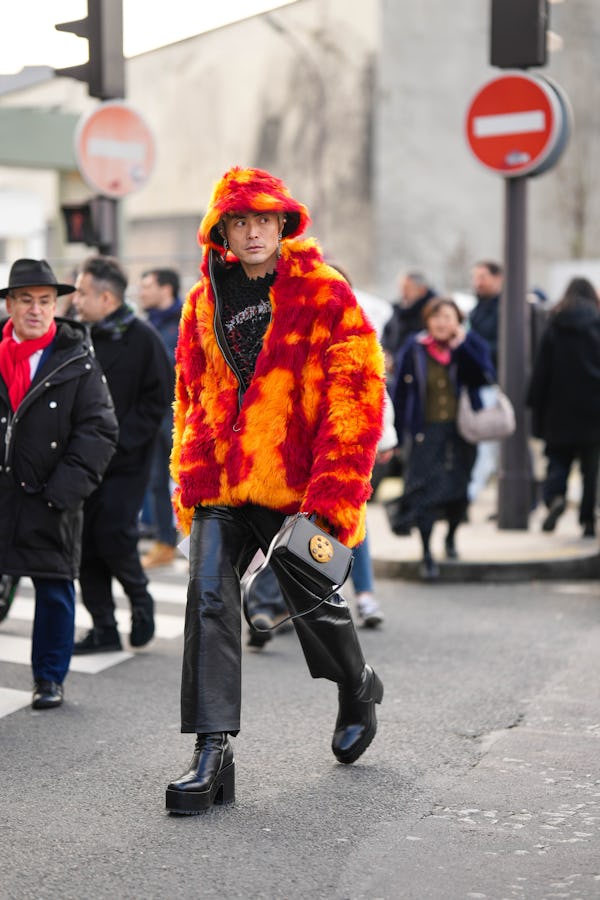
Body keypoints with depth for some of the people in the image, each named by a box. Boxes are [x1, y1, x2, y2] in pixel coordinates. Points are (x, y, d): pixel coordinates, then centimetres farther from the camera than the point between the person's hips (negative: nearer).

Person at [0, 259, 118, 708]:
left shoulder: (78, 363, -3)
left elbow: (99, 432, -6)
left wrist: (64, 489, -14)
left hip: (49, 501, -2)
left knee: (54, 587, 6)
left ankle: (50, 677, 20)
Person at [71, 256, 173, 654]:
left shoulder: (142, 338, -7)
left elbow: (159, 399, -9)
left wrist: (121, 440, -16)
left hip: (126, 462, -5)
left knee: (114, 539, -10)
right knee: (88, 543, 4)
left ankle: (140, 598, 19)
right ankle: (104, 627, 14)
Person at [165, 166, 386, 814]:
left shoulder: (326, 296, -4)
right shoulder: (204, 303, 10)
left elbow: (357, 397, -9)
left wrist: (332, 497, -15)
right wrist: (188, 482, 14)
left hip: (296, 486, -3)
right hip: (219, 484, 3)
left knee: (313, 603, 10)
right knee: (208, 598, -12)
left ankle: (358, 691, 41)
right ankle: (212, 752, -11)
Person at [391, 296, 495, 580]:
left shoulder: (471, 345, 1)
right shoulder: (414, 350, -1)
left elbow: (486, 376, -15)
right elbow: (400, 394, 0)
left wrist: (461, 347, -19)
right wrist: (395, 436, -4)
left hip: (461, 430, 2)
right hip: (426, 430, -2)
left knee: (459, 490, 8)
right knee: (425, 490, -11)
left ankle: (451, 536, 36)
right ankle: (427, 554, -5)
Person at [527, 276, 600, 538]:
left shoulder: (554, 327, -1)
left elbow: (541, 372, -1)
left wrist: (536, 407, 3)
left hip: (560, 409, 0)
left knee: (558, 460, 9)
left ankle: (555, 497, -17)